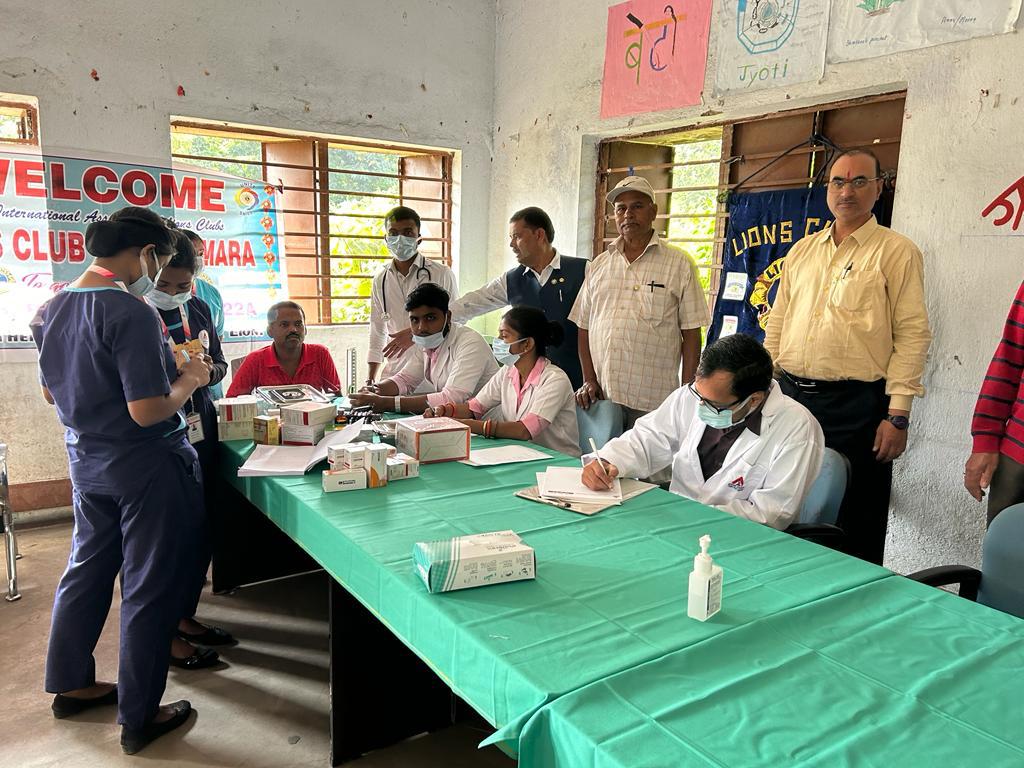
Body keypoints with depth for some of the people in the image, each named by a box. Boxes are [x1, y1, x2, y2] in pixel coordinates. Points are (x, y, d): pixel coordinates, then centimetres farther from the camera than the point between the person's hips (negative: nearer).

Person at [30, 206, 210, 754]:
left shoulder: (51, 309, 4)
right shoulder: (129, 312, -23)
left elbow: (52, 392, 15)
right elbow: (147, 411, -27)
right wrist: (189, 380, -10)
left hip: (87, 463, 8)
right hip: (146, 467, -8)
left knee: (87, 569, 22)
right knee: (149, 587, 4)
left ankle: (71, 684, 39)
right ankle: (138, 718, 16)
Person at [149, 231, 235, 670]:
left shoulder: (198, 309, 8)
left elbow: (220, 366, 15)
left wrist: (209, 370, -7)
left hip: (201, 432, 7)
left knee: (201, 530, 14)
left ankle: (186, 617, 32)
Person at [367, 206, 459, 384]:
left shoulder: (442, 275, -2)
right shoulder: (380, 281, 12)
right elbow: (377, 334, 17)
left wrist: (416, 335, -12)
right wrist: (371, 380, 13)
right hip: (394, 374, 3)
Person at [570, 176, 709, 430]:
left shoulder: (679, 265, 2)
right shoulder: (598, 265, 12)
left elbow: (691, 334, 0)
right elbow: (584, 327, 13)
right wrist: (588, 379, 3)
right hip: (601, 398, 3)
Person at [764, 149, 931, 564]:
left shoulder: (897, 251, -2)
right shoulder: (802, 250, 13)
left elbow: (912, 334, -8)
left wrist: (898, 415, -13)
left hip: (855, 405, -5)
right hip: (790, 394, 5)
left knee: (855, 522, 4)